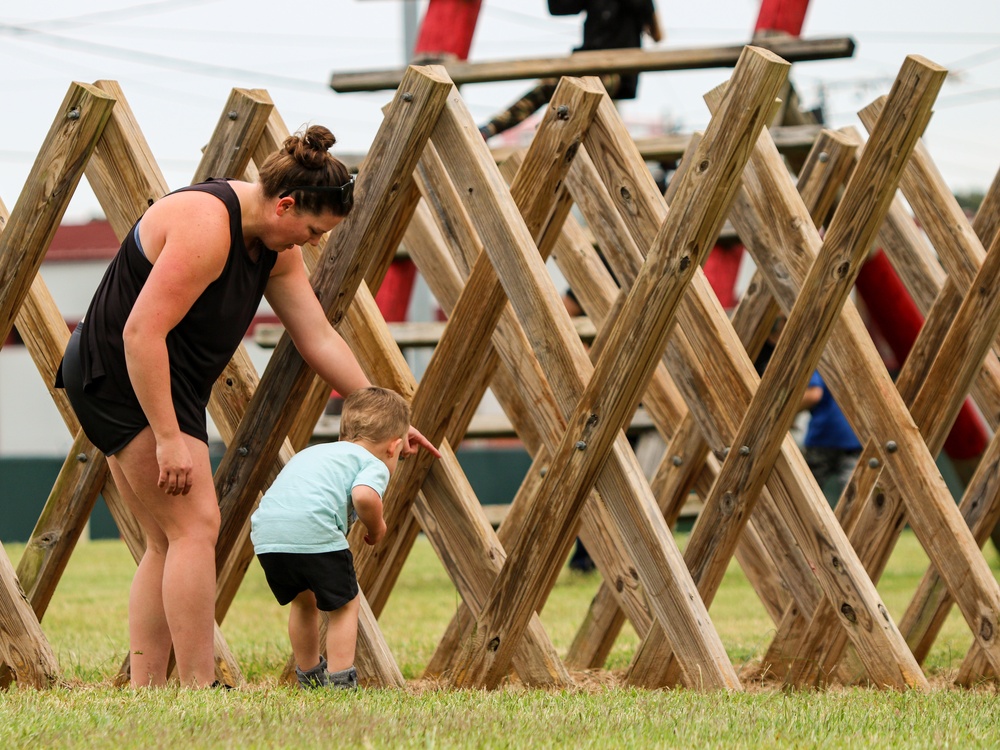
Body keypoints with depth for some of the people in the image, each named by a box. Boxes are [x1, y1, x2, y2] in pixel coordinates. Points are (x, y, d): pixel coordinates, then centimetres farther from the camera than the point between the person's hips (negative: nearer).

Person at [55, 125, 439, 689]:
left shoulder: (275, 245, 6)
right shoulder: (207, 228, -25)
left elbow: (319, 337, 12)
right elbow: (142, 332, -28)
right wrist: (169, 438, -28)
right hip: (123, 374, -11)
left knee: (168, 545, 9)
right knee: (196, 526, -14)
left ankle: (143, 693, 8)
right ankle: (199, 690, -16)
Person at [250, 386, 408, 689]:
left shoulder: (314, 452, 35)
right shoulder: (375, 464, 11)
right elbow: (364, 495, -11)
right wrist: (376, 527, 7)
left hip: (266, 531, 7)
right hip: (313, 532, -7)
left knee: (304, 601, 29)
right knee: (344, 605, 11)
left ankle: (309, 676, 40)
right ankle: (340, 682, 6)